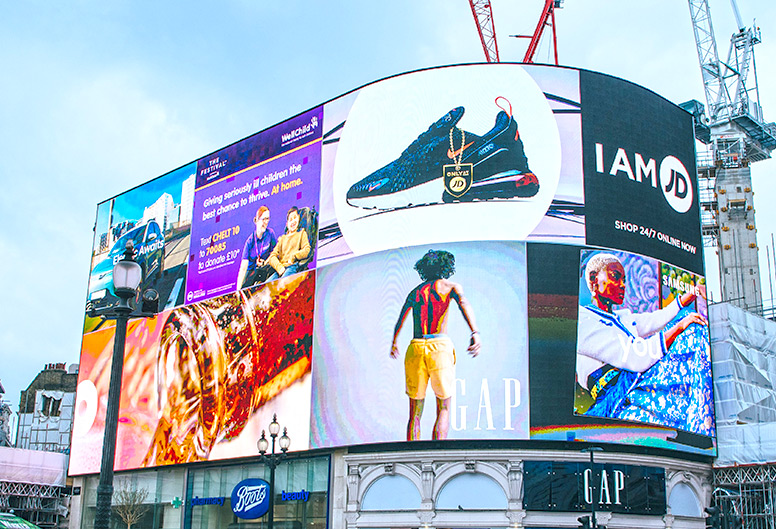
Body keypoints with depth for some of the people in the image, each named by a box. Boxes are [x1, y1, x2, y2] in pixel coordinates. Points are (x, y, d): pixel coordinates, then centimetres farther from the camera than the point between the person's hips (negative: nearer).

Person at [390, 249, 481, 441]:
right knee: (443, 409, 6)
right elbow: (463, 303, -12)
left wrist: (394, 343, 52)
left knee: (415, 412, 10)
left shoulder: (414, 292, 22)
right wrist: (475, 333, -26)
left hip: (415, 347, 3)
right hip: (440, 346, -3)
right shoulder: (449, 286, 10)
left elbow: (400, 320, 34)